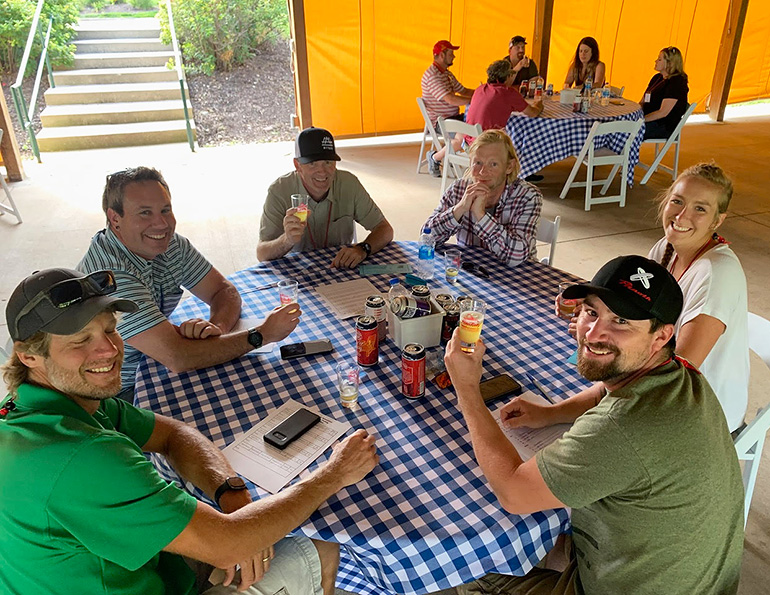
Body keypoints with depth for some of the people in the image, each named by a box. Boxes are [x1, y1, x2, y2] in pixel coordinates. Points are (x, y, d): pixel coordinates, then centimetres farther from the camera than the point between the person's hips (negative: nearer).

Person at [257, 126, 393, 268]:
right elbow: (262, 255, -19)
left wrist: (362, 249, -26)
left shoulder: (348, 183, -10)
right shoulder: (279, 192, -17)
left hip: (343, 268, 0)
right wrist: (287, 240, -40)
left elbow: (385, 229, -5)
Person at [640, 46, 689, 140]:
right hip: (650, 121, 9)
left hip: (665, 128, -9)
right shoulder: (657, 78, 16)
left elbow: (663, 112, -20)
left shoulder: (676, 82, -13)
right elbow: (642, 102, 17)